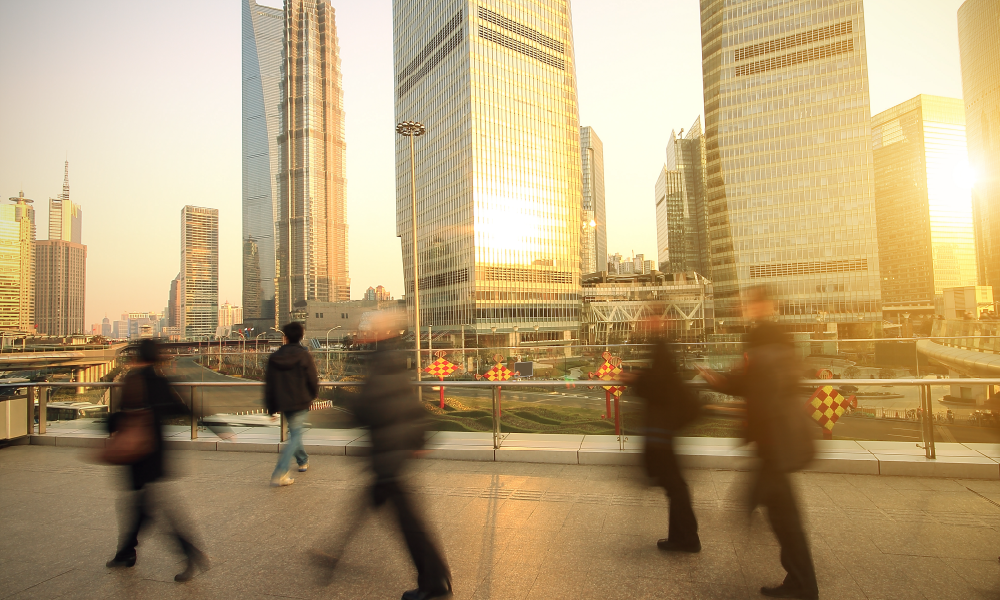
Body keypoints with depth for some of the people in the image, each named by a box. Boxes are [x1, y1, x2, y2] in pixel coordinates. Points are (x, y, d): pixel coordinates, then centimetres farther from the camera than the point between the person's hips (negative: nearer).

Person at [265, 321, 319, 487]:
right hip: (300, 403, -4)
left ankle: (303, 461, 40)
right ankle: (279, 474, -13)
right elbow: (313, 380, -7)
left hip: (283, 403, 4)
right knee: (294, 437, -2)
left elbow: (269, 384, 4)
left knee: (294, 433, 23)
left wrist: (271, 408, 11)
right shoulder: (304, 355, -10)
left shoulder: (274, 357, 1)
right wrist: (313, 396, 14)